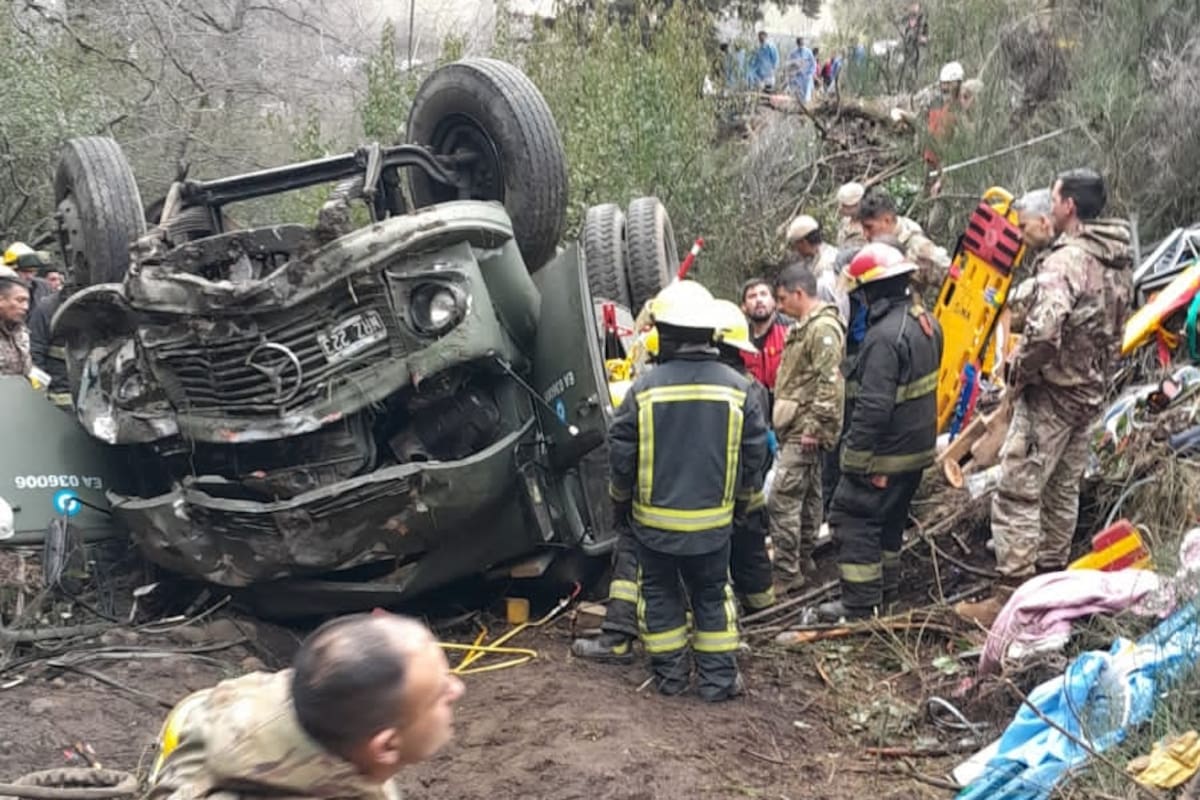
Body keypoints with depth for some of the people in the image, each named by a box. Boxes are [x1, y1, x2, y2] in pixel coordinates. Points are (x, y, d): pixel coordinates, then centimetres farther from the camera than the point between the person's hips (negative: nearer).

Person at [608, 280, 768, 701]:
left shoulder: (645, 388, -14)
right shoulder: (736, 387, -7)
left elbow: (620, 454, -7)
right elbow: (755, 452, 0)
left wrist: (620, 501, 10)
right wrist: (741, 500, 17)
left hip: (655, 519, -1)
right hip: (713, 520, 2)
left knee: (659, 593, 15)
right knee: (712, 595, 15)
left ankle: (670, 674, 22)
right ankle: (718, 678, 19)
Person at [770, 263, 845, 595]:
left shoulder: (824, 329, -17)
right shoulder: (805, 327, 17)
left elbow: (829, 384, -23)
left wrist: (814, 427, -22)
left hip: (804, 431, -11)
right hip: (797, 427, 11)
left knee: (782, 499, -11)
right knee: (807, 496, 17)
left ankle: (787, 573, -6)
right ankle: (803, 561, 26)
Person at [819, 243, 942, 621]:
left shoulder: (885, 336, -25)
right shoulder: (925, 321, 5)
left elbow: (872, 407, -27)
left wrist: (855, 458, -22)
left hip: (885, 451, -10)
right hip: (917, 446, 10)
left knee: (852, 518, 0)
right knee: (890, 520, 22)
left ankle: (860, 602, 4)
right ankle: (886, 590, 34)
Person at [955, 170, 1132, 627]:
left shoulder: (1066, 260, -21)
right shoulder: (1118, 264, 9)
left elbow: (1044, 330, -33)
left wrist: (1018, 370, -17)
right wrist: (1098, 377, 18)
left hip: (1051, 393, -9)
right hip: (1090, 394, 9)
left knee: (1018, 494, -6)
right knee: (1063, 492, 18)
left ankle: (1010, 597, -6)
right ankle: (1050, 582, 29)